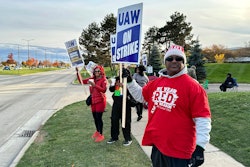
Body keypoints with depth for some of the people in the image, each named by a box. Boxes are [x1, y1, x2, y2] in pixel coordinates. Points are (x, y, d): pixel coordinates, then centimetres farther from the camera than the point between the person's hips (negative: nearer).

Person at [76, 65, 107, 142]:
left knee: (99, 117, -5)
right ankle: (97, 131, 36)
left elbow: (104, 90, -26)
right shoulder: (92, 79, 6)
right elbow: (81, 81, 7)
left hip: (100, 100, -6)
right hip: (93, 100, 6)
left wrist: (94, 85, -33)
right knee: (95, 116, 15)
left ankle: (101, 135, 9)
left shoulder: (103, 80, -11)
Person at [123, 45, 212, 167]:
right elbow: (141, 95, 24)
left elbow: (202, 119, -16)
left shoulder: (193, 86, -13)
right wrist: (129, 81, 14)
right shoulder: (156, 83, 6)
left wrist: (200, 147, -20)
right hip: (156, 145, 7)